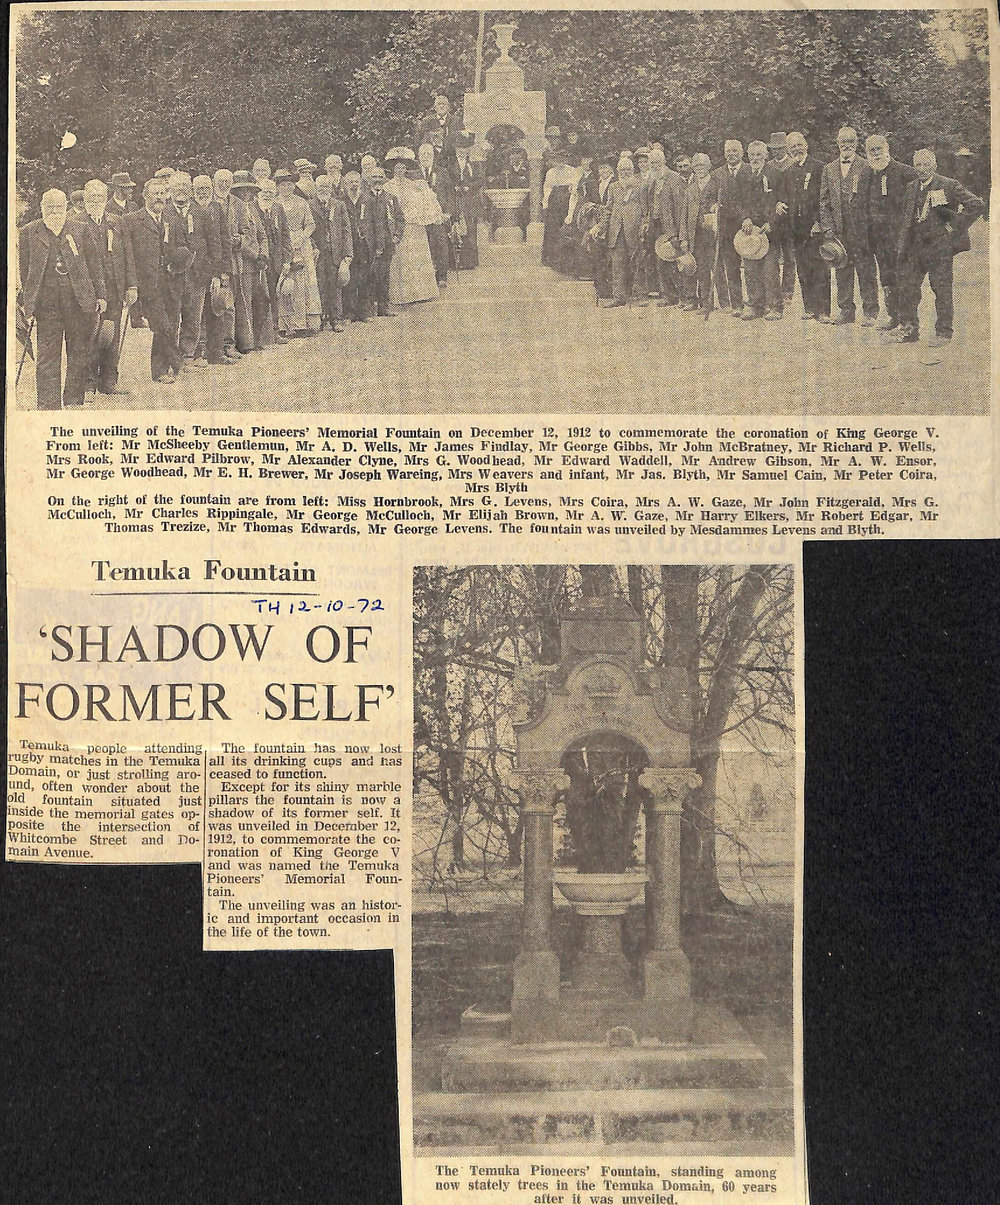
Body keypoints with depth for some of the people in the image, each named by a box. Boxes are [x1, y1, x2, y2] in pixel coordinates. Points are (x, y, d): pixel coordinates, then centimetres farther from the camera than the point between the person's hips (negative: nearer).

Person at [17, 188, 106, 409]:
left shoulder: (80, 230, 9)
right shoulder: (28, 233, 7)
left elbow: (93, 264, 10)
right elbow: (23, 270, 8)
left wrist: (100, 294, 5)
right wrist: (24, 300, 3)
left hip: (80, 300, 1)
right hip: (46, 302, -1)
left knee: (79, 354, 6)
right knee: (47, 357, -1)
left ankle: (74, 401, 17)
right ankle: (47, 406, 2)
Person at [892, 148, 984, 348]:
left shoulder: (949, 186, -5)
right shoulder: (911, 188, 12)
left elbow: (976, 204, -8)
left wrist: (955, 226, -10)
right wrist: (902, 244, 10)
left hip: (939, 245, -5)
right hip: (915, 246, 6)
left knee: (942, 289, -2)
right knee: (906, 287, 4)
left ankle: (943, 333, 6)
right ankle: (908, 330, 14)